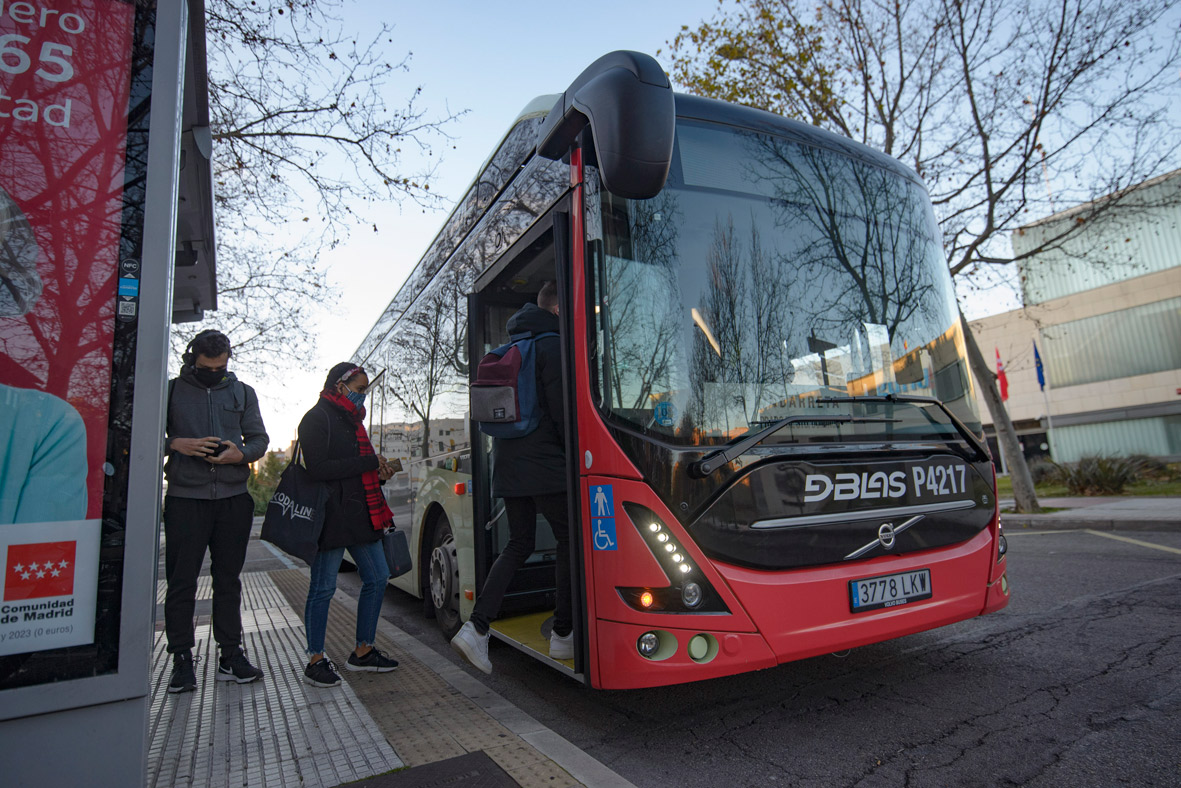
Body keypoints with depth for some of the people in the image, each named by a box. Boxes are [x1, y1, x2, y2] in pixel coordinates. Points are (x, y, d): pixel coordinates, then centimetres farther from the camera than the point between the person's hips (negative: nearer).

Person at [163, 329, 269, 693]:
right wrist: (176, 444, -15)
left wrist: (241, 453, -11)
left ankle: (231, 656, 16)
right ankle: (182, 659, 12)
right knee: (181, 581, 1)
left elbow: (259, 438, 10)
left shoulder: (242, 393, 13)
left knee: (229, 580, 8)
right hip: (185, 499, -2)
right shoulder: (172, 390, 7)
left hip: (233, 499, 2)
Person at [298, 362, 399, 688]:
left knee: (377, 577, 9)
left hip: (360, 514, 9)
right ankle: (315, 661, 15)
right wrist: (370, 462, -15)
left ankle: (363, 652, 22)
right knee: (323, 588, 1)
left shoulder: (351, 420, 19)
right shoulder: (317, 419, -8)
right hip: (331, 516, -9)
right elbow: (319, 469, -19)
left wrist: (379, 474, 4)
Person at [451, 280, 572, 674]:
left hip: (507, 464, 8)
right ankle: (563, 635, 12)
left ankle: (476, 627, 6)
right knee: (568, 540, 5)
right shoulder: (553, 346, -9)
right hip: (545, 464, -8)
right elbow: (562, 410, -15)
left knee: (519, 544, 14)